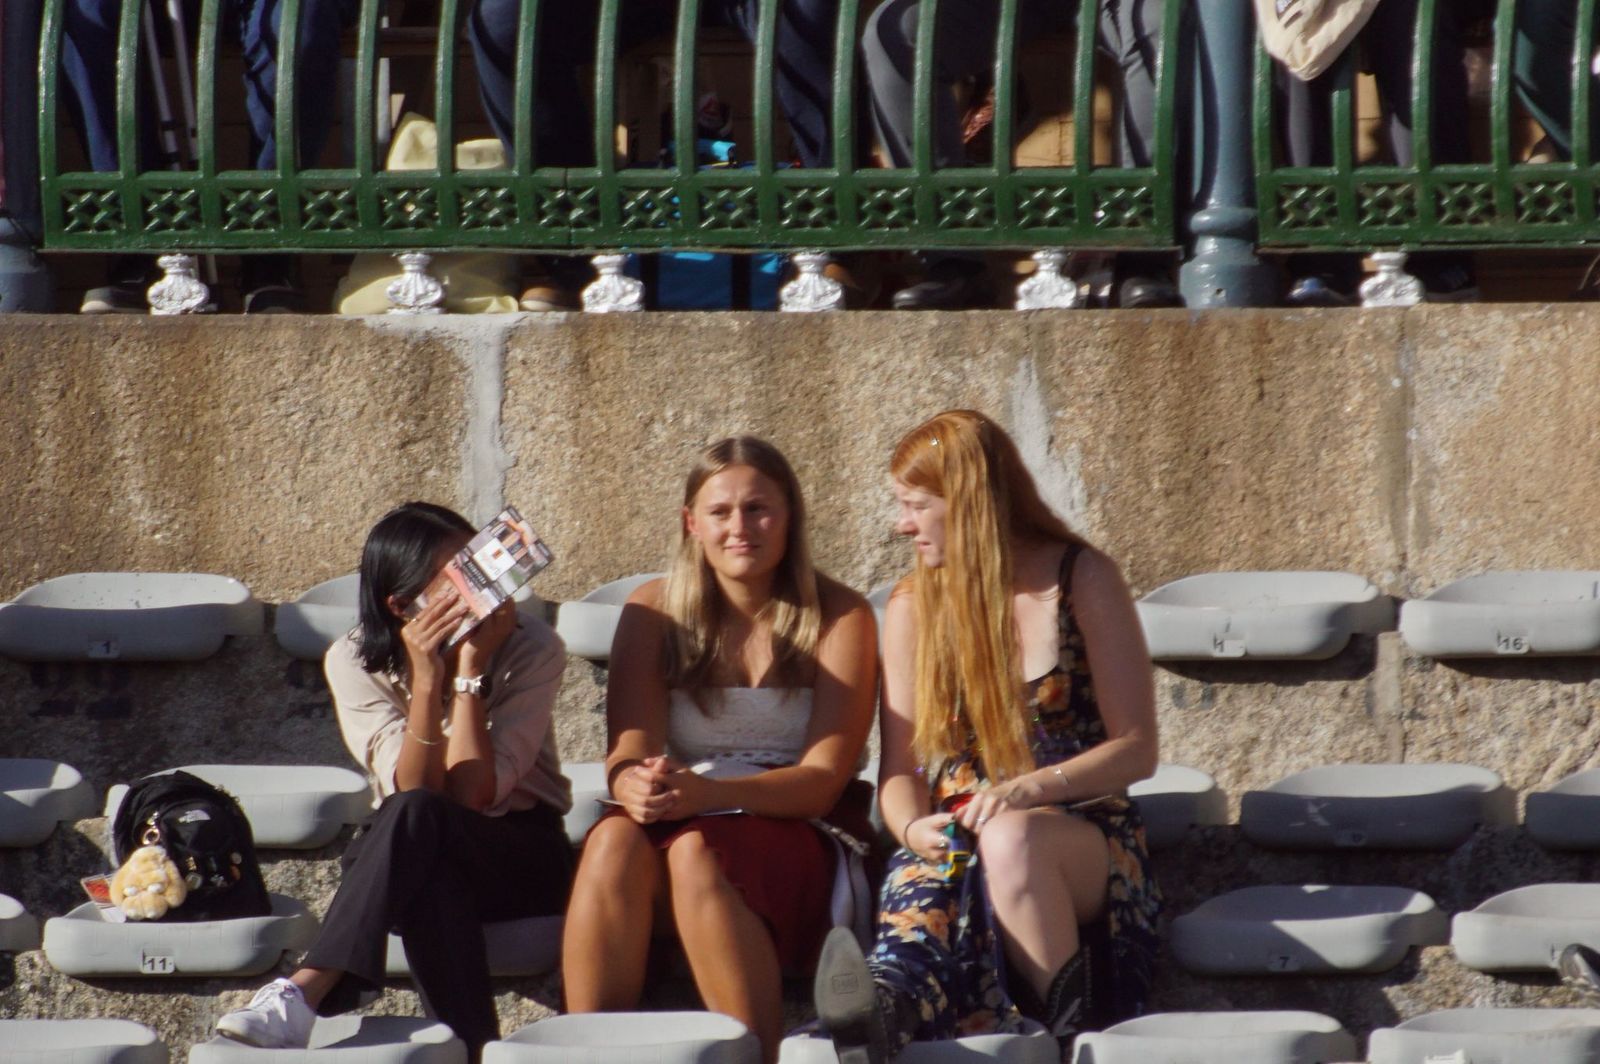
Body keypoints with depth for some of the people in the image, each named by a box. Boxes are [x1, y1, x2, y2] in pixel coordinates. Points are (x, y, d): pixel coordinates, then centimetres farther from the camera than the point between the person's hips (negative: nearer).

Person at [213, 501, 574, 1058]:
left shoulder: (532, 649, -12)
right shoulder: (355, 662, -8)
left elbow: (474, 794, -22)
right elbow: (411, 787, -19)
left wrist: (470, 668, -25)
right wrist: (425, 681, -30)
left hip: (522, 859, -1)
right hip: (422, 865, 2)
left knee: (416, 819, -36)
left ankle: (305, 992, -49)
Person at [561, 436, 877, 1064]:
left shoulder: (839, 618, 0)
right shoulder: (654, 612, 8)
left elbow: (823, 778, -9)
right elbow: (628, 753, -1)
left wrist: (708, 793, -27)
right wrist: (636, 785, -28)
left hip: (799, 846, -2)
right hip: (676, 831, 2)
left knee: (696, 850, -36)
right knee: (615, 839, -32)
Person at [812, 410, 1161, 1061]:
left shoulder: (1082, 580, 2)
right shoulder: (913, 606, 12)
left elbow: (1136, 749, -1)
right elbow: (899, 769, 11)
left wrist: (1031, 790, -18)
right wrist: (912, 826, -13)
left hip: (1082, 832, -2)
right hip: (953, 836, 2)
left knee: (1010, 839, -40)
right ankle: (888, 1003, -68)